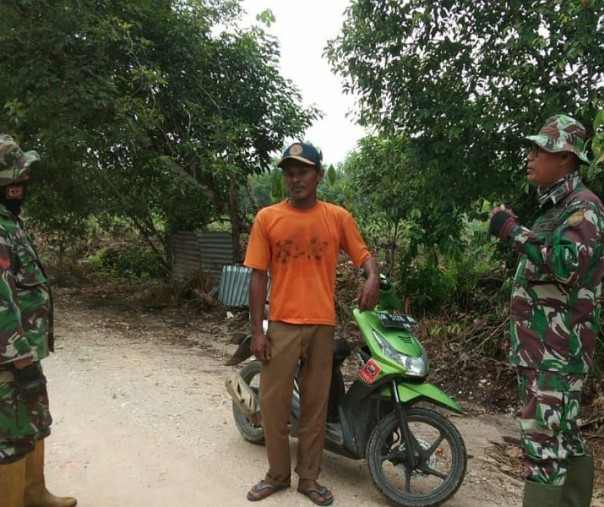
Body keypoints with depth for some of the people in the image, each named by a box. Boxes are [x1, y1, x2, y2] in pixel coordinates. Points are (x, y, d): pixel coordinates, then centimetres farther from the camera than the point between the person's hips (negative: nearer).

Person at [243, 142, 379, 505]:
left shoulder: (338, 217, 2)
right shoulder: (267, 218, 1)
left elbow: (364, 255, 3)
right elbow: (258, 275, 0)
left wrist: (373, 276, -23)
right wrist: (257, 329, -4)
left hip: (322, 324, 1)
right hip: (282, 324, 0)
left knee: (315, 403, 10)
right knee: (273, 401, 6)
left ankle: (309, 476, 27)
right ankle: (278, 474, 26)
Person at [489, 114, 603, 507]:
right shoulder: (554, 206, 18)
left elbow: (567, 264, -29)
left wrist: (513, 231, -24)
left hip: (558, 348, -10)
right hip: (541, 345, 10)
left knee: (544, 439, -8)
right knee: (565, 437, 19)